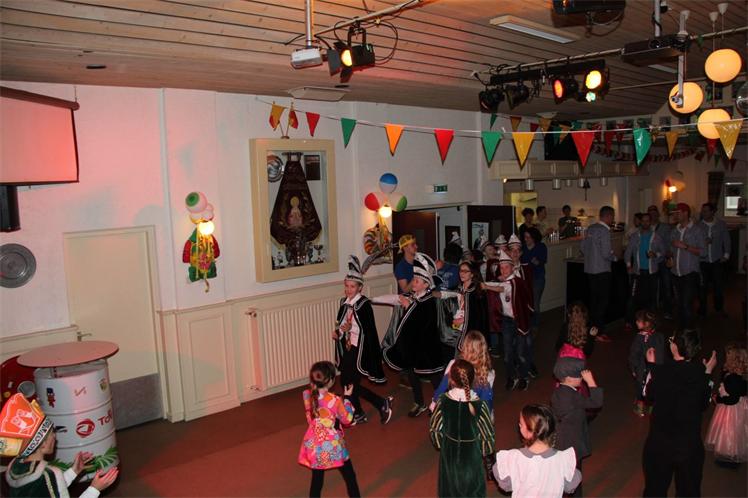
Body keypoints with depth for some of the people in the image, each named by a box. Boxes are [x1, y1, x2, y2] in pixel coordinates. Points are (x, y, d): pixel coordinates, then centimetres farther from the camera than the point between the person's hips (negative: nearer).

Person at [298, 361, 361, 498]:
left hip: (314, 445, 4)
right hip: (332, 445, -4)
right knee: (350, 476, 16)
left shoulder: (308, 396, -10)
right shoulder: (335, 400, -23)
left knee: (316, 480, 18)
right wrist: (347, 398, 0)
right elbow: (347, 419, -8)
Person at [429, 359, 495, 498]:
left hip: (449, 450, 2)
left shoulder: (443, 401, -23)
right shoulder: (479, 405, -28)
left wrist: (439, 442, 11)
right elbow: (487, 432, -15)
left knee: (450, 478, 25)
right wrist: (486, 449, 5)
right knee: (472, 481, 23)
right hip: (471, 451, -1)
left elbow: (435, 428, -9)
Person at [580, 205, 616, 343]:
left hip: (589, 269, 8)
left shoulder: (591, 228, 7)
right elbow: (606, 253, -19)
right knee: (603, 301, -2)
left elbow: (583, 247, 13)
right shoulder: (604, 230, -16)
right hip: (601, 271, -8)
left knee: (594, 300, 14)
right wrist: (614, 257, 0)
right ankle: (600, 332, 0)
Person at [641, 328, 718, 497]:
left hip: (660, 440, -1)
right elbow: (704, 403, -2)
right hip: (690, 442, 2)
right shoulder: (701, 372, -18)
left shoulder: (661, 371, -23)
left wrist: (651, 365, 5)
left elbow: (649, 394, -4)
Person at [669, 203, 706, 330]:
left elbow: (702, 251, -9)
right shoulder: (675, 230, 13)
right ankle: (680, 328, 20)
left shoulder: (696, 230, -3)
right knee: (679, 302, 11)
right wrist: (670, 257, 11)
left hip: (690, 272, -5)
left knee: (687, 303, -10)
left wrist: (685, 246, -16)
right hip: (676, 272, 5)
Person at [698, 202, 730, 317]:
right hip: (702, 261, -1)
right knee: (702, 287, 5)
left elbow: (726, 240, 7)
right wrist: (703, 242, -21)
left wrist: (726, 255, 4)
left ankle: (719, 308, 27)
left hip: (717, 260, 1)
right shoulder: (698, 225, -3)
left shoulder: (721, 224, 1)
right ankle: (702, 310, 19)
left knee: (719, 285, 6)